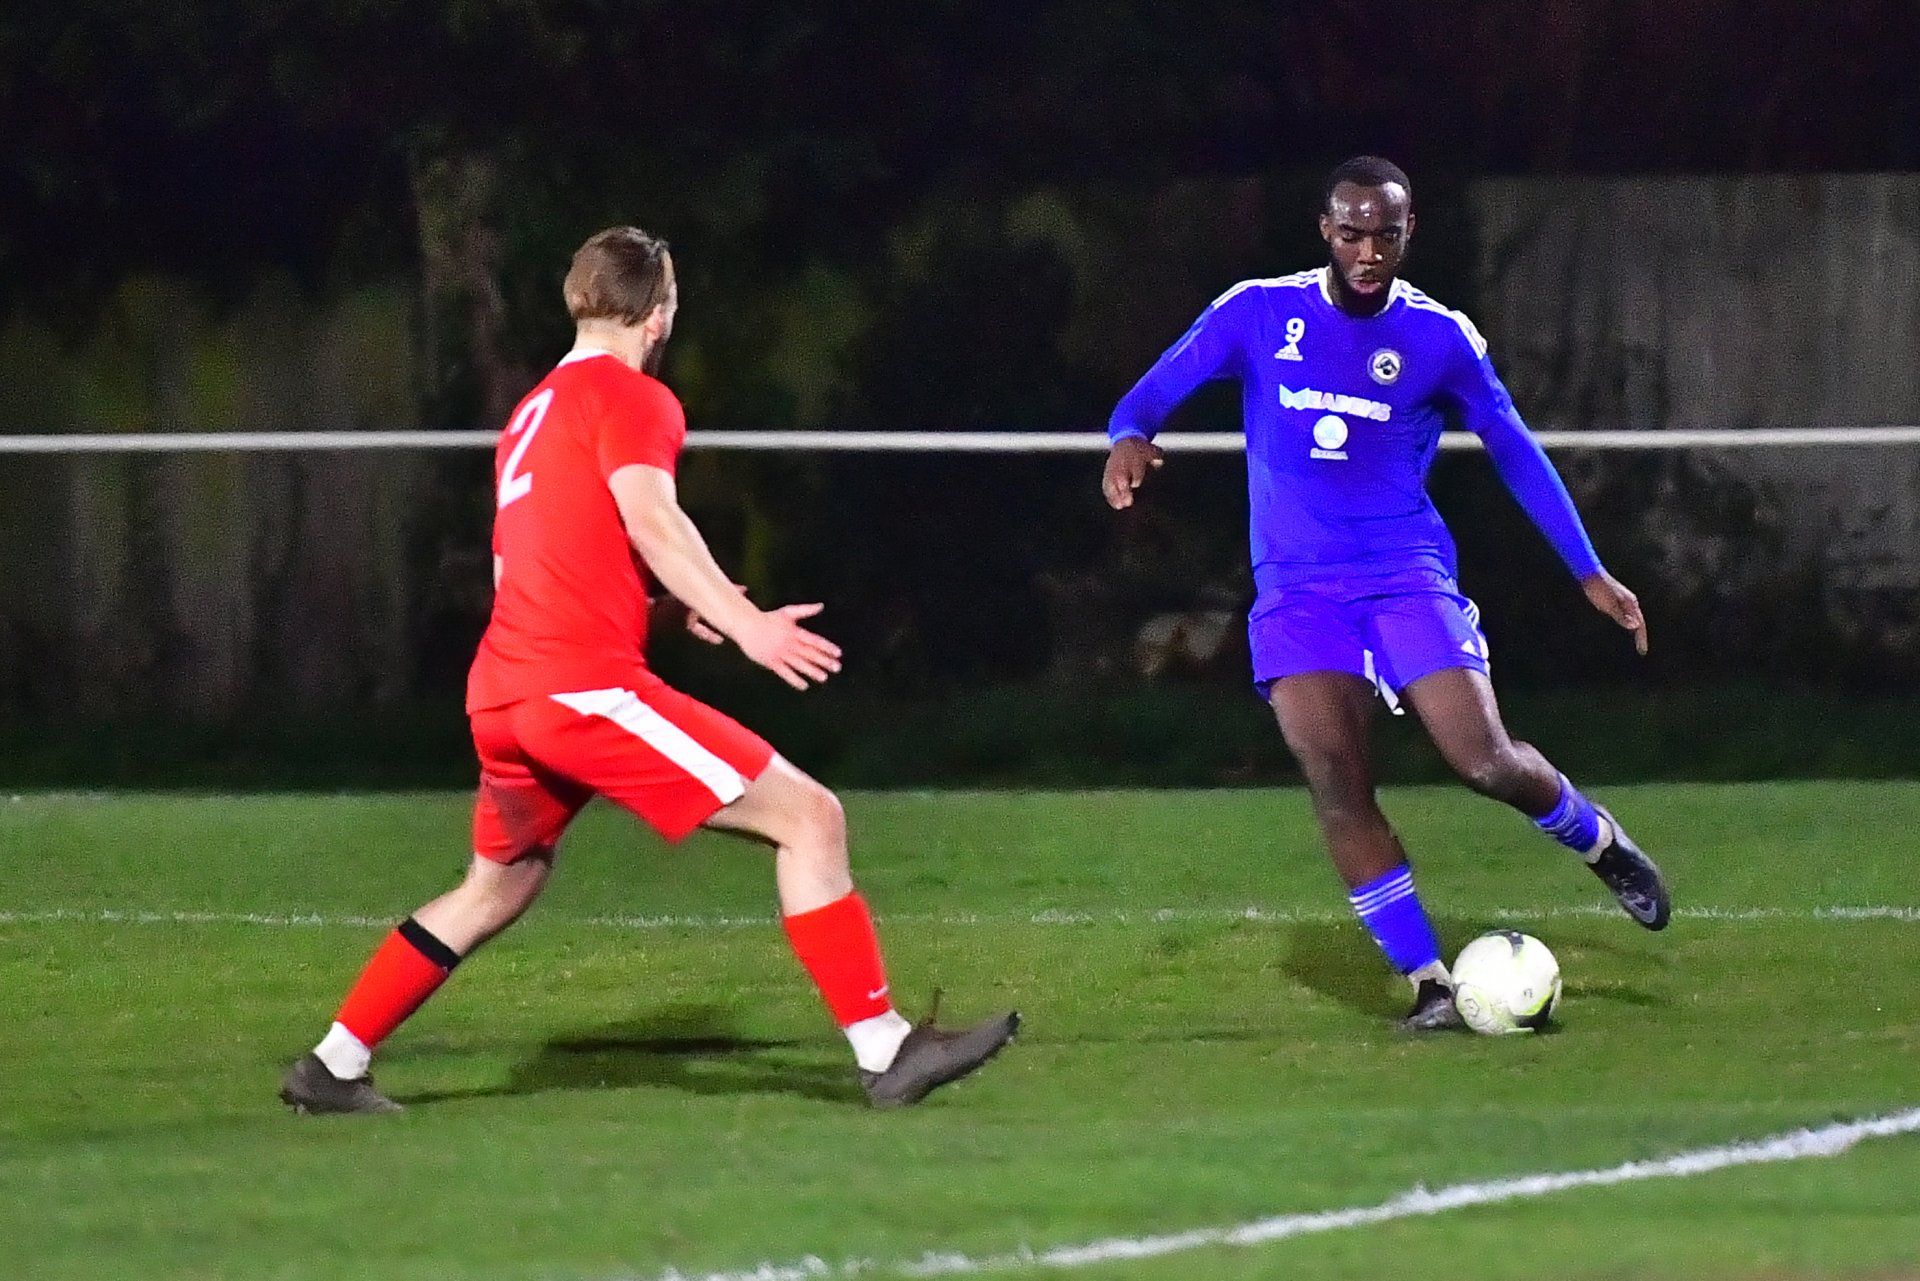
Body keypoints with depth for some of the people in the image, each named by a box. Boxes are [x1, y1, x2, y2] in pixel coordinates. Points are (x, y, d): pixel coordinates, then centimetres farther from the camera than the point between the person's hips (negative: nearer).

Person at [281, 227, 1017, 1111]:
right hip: (586, 684, -9)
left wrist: (677, 603, 35)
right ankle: (884, 1052, -12)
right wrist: (743, 623, -27)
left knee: (501, 884, 29)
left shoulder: (532, 414, 23)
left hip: (499, 692, 9)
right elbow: (649, 518, -20)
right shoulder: (629, 397, -3)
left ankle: (332, 1068, 29)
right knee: (808, 817, -8)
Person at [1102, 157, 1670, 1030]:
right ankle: (1428, 982, -11)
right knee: (1335, 783, -17)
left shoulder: (1440, 338, 0)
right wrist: (1129, 438, -25)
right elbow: (1155, 394, 0)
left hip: (1408, 579, -1)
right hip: (1298, 591, 1)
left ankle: (1597, 840, 19)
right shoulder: (1258, 314, 0)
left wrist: (1589, 572, 9)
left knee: (1486, 761, -14)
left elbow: (1514, 451, 10)